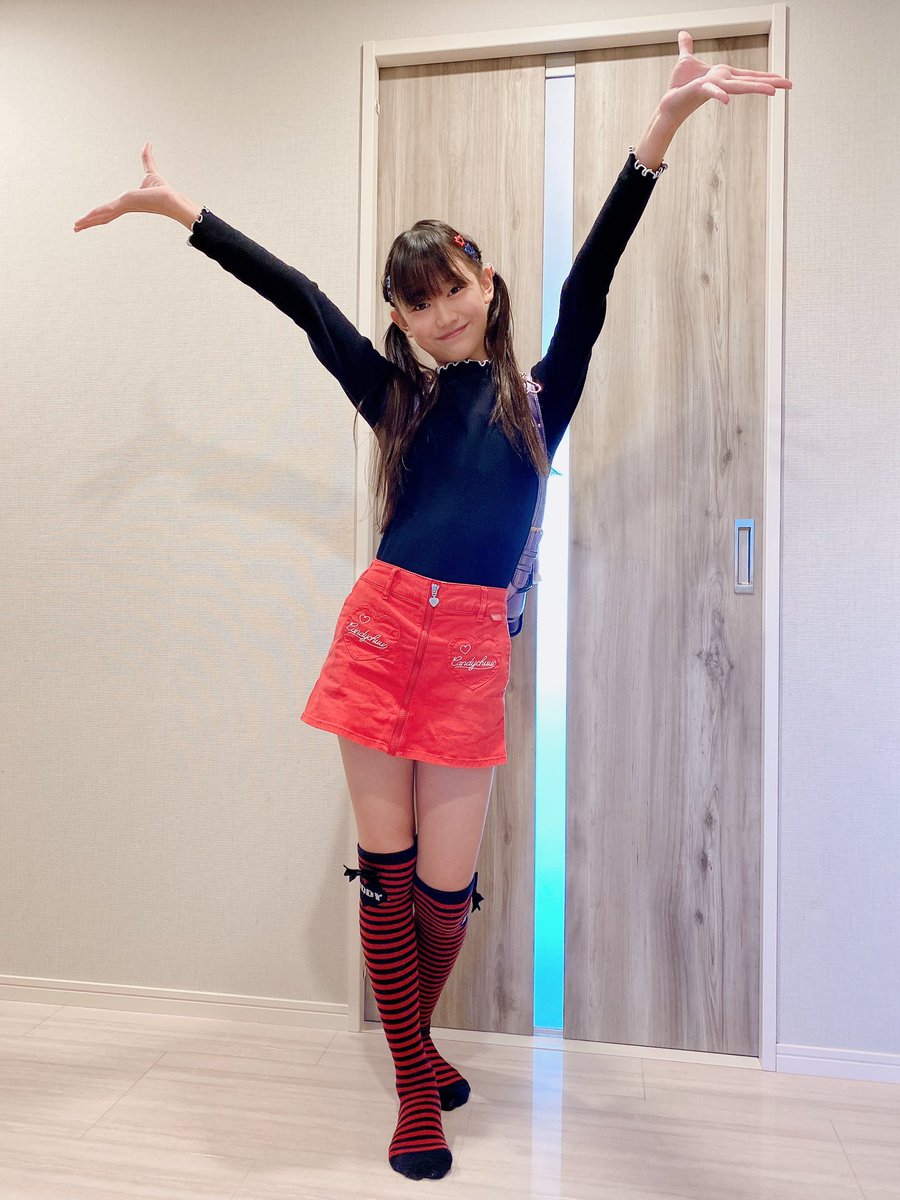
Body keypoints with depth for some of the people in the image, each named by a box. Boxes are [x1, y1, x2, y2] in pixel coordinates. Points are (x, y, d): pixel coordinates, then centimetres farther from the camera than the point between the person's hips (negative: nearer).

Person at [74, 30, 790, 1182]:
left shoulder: (537, 395, 8)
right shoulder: (398, 396, 12)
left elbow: (590, 279, -4)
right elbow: (297, 297, 13)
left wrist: (665, 121, -13)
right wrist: (176, 206, 17)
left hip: (472, 645, -1)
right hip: (382, 626, 2)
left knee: (446, 886, 6)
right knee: (385, 869, 7)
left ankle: (414, 1037, 39)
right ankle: (416, 1089, 28)